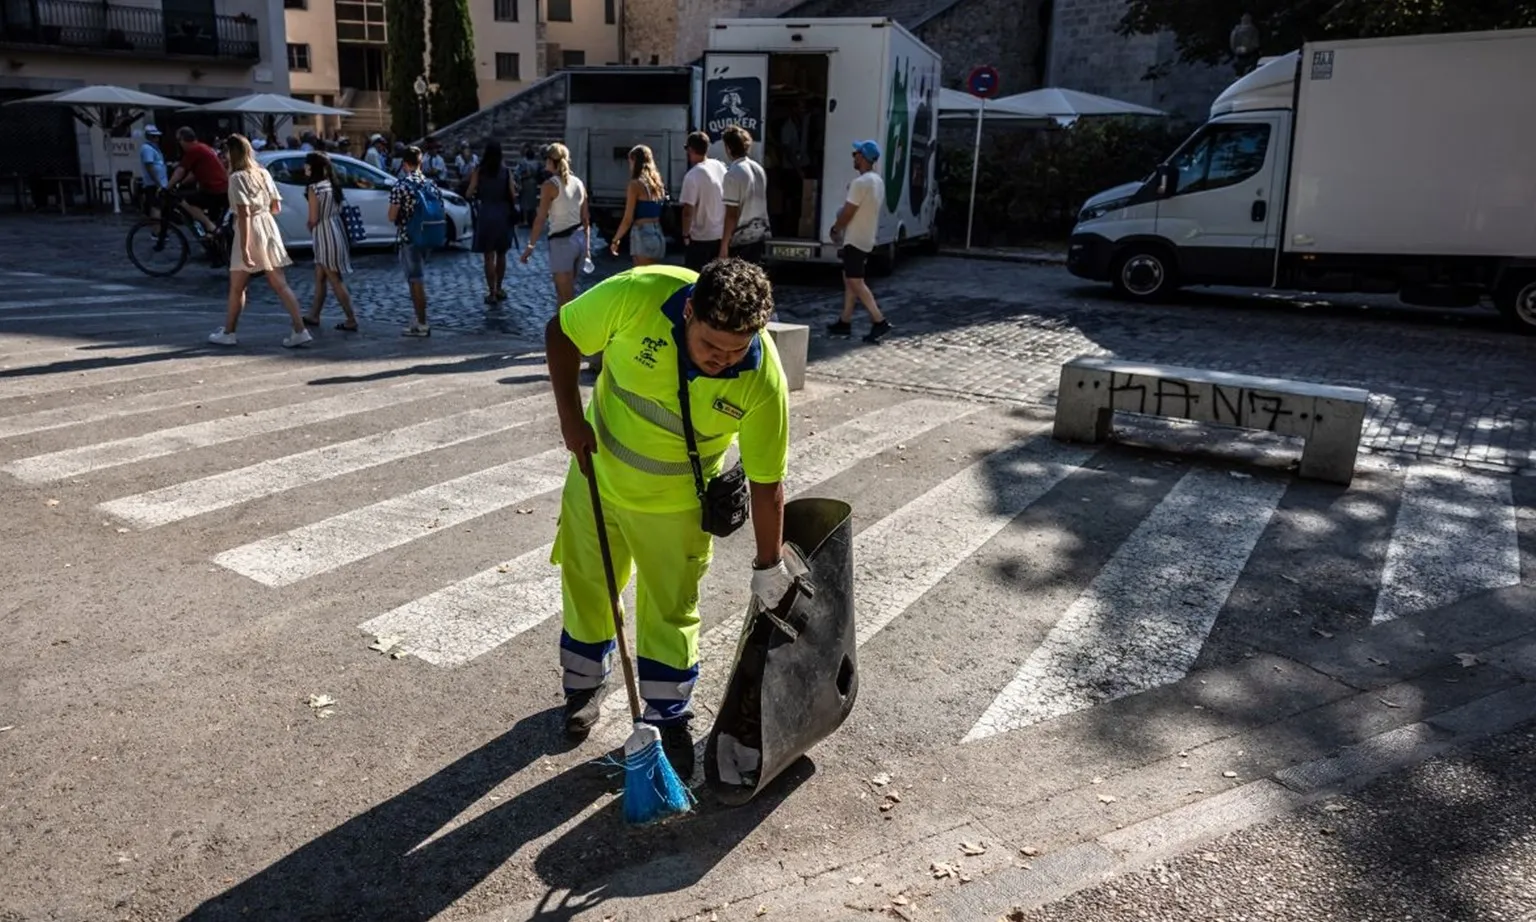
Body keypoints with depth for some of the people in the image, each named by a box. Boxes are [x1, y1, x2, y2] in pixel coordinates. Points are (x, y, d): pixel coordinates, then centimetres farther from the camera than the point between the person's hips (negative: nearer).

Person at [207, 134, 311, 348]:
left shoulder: (237, 177, -11)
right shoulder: (263, 173, 9)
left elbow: (244, 213, -19)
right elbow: (276, 207, 11)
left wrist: (244, 248, -21)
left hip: (251, 230, -6)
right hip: (269, 226, 6)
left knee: (236, 287, 8)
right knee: (280, 284, 4)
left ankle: (228, 333, 19)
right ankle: (300, 330, -4)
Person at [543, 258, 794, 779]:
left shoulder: (763, 380, -28)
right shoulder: (638, 294, -30)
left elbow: (766, 482, -17)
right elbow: (561, 333, -13)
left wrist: (769, 566, -9)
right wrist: (571, 418, -19)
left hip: (674, 502, -1)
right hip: (596, 474, 2)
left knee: (671, 611, 9)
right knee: (585, 588, 18)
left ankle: (670, 720, 31)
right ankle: (584, 686, 43)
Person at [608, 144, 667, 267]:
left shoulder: (636, 184, -8)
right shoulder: (657, 182, 11)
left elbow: (628, 219, -8)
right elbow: (660, 213, 8)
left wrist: (615, 240, 1)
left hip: (643, 235, -7)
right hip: (658, 235, 7)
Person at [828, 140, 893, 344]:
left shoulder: (860, 182, -20)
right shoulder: (878, 181, 11)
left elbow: (847, 213, -18)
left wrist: (835, 229, 0)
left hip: (855, 239, -10)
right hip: (866, 239, 10)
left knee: (856, 282, -7)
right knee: (849, 280, 14)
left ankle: (879, 321, -11)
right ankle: (845, 322, 16)